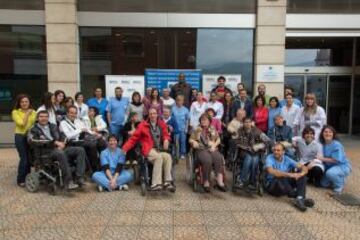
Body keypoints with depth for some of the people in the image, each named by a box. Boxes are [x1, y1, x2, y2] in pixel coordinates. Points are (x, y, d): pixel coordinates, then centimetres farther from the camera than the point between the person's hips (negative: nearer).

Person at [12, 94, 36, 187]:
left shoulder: (33, 112, 10)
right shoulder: (15, 112, -1)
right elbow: (22, 123, -13)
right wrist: (27, 114, -9)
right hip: (20, 137, -4)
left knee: (30, 158, 4)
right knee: (24, 159, -8)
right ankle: (20, 180, 6)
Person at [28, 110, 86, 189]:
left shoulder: (54, 127, 27)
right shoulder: (34, 130, 11)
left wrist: (62, 144, -5)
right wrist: (55, 142, -17)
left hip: (60, 148, 5)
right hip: (47, 151, -5)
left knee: (80, 150, -19)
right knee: (60, 153, -40)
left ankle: (79, 178, -28)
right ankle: (68, 182, -40)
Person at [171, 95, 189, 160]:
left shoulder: (185, 110, 1)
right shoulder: (173, 109, -4)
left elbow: (187, 119, 7)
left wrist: (186, 128, 4)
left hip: (183, 128, 1)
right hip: (176, 128, -1)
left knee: (183, 141, 7)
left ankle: (182, 154, 19)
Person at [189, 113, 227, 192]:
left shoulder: (213, 129, 20)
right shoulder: (197, 130, 15)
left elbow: (218, 139, 17)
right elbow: (190, 139, 13)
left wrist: (214, 145, -2)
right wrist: (194, 142, -10)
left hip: (212, 149, 2)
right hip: (201, 150, -2)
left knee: (219, 159, -31)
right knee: (207, 160, -34)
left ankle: (220, 181, -36)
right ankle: (206, 182, -24)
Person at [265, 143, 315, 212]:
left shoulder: (287, 159, 2)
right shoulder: (270, 158, -10)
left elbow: (304, 168, -3)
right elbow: (271, 171, -30)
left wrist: (301, 174, -28)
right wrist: (289, 174, -36)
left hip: (286, 184, 5)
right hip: (272, 185, -5)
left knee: (301, 176, -15)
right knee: (280, 178, -36)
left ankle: (300, 199, -36)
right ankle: (301, 198, -30)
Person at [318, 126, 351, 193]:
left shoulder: (336, 145, -24)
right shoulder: (322, 144, -5)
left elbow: (337, 160, -28)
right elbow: (320, 157, 1)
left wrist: (323, 159, -28)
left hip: (342, 166, -7)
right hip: (330, 167, 7)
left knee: (330, 173, -37)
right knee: (324, 184, 7)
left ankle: (339, 185, -7)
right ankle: (339, 178, 30)